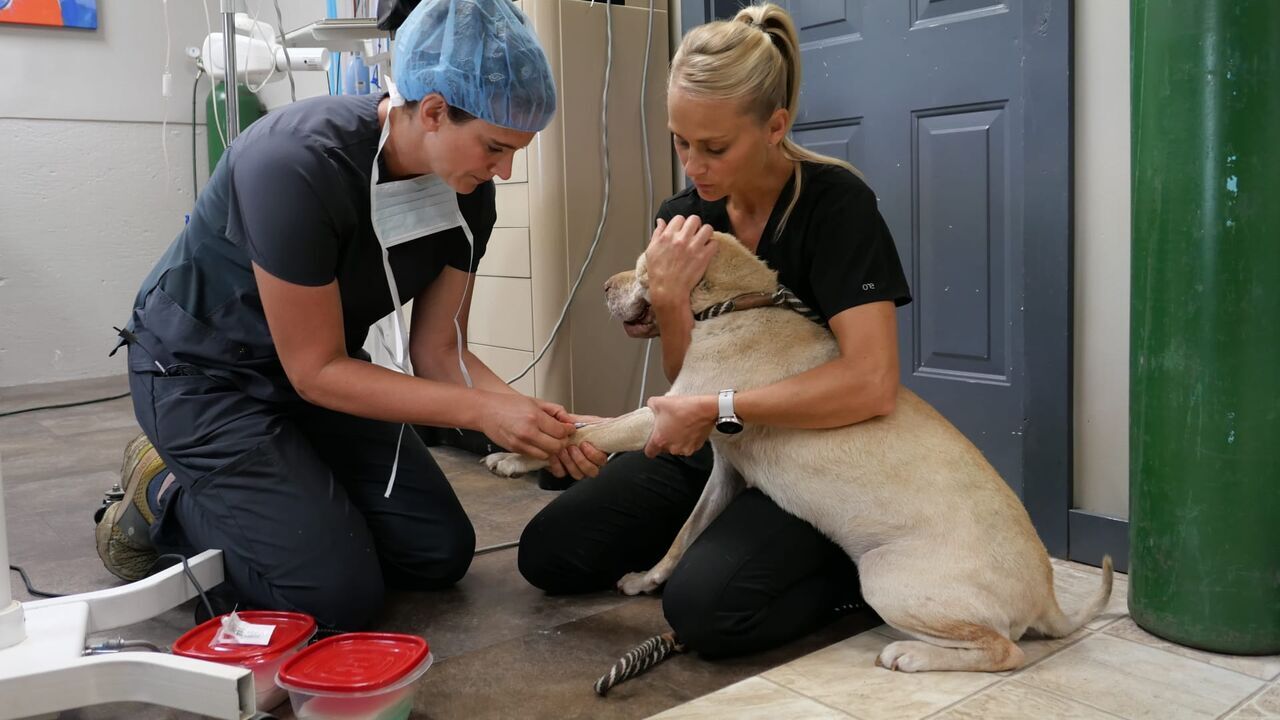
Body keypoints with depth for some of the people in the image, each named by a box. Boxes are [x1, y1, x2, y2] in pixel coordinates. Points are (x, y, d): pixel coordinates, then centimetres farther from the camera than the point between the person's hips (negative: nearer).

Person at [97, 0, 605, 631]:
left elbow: (437, 351, -7)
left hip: (318, 367, 7)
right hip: (203, 372, -7)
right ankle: (167, 498, 9)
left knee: (441, 554, 4)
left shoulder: (467, 194, -12)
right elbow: (317, 370, -27)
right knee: (340, 595, -15)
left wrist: (535, 419, -24)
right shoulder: (296, 163, -33)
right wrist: (485, 410, -31)